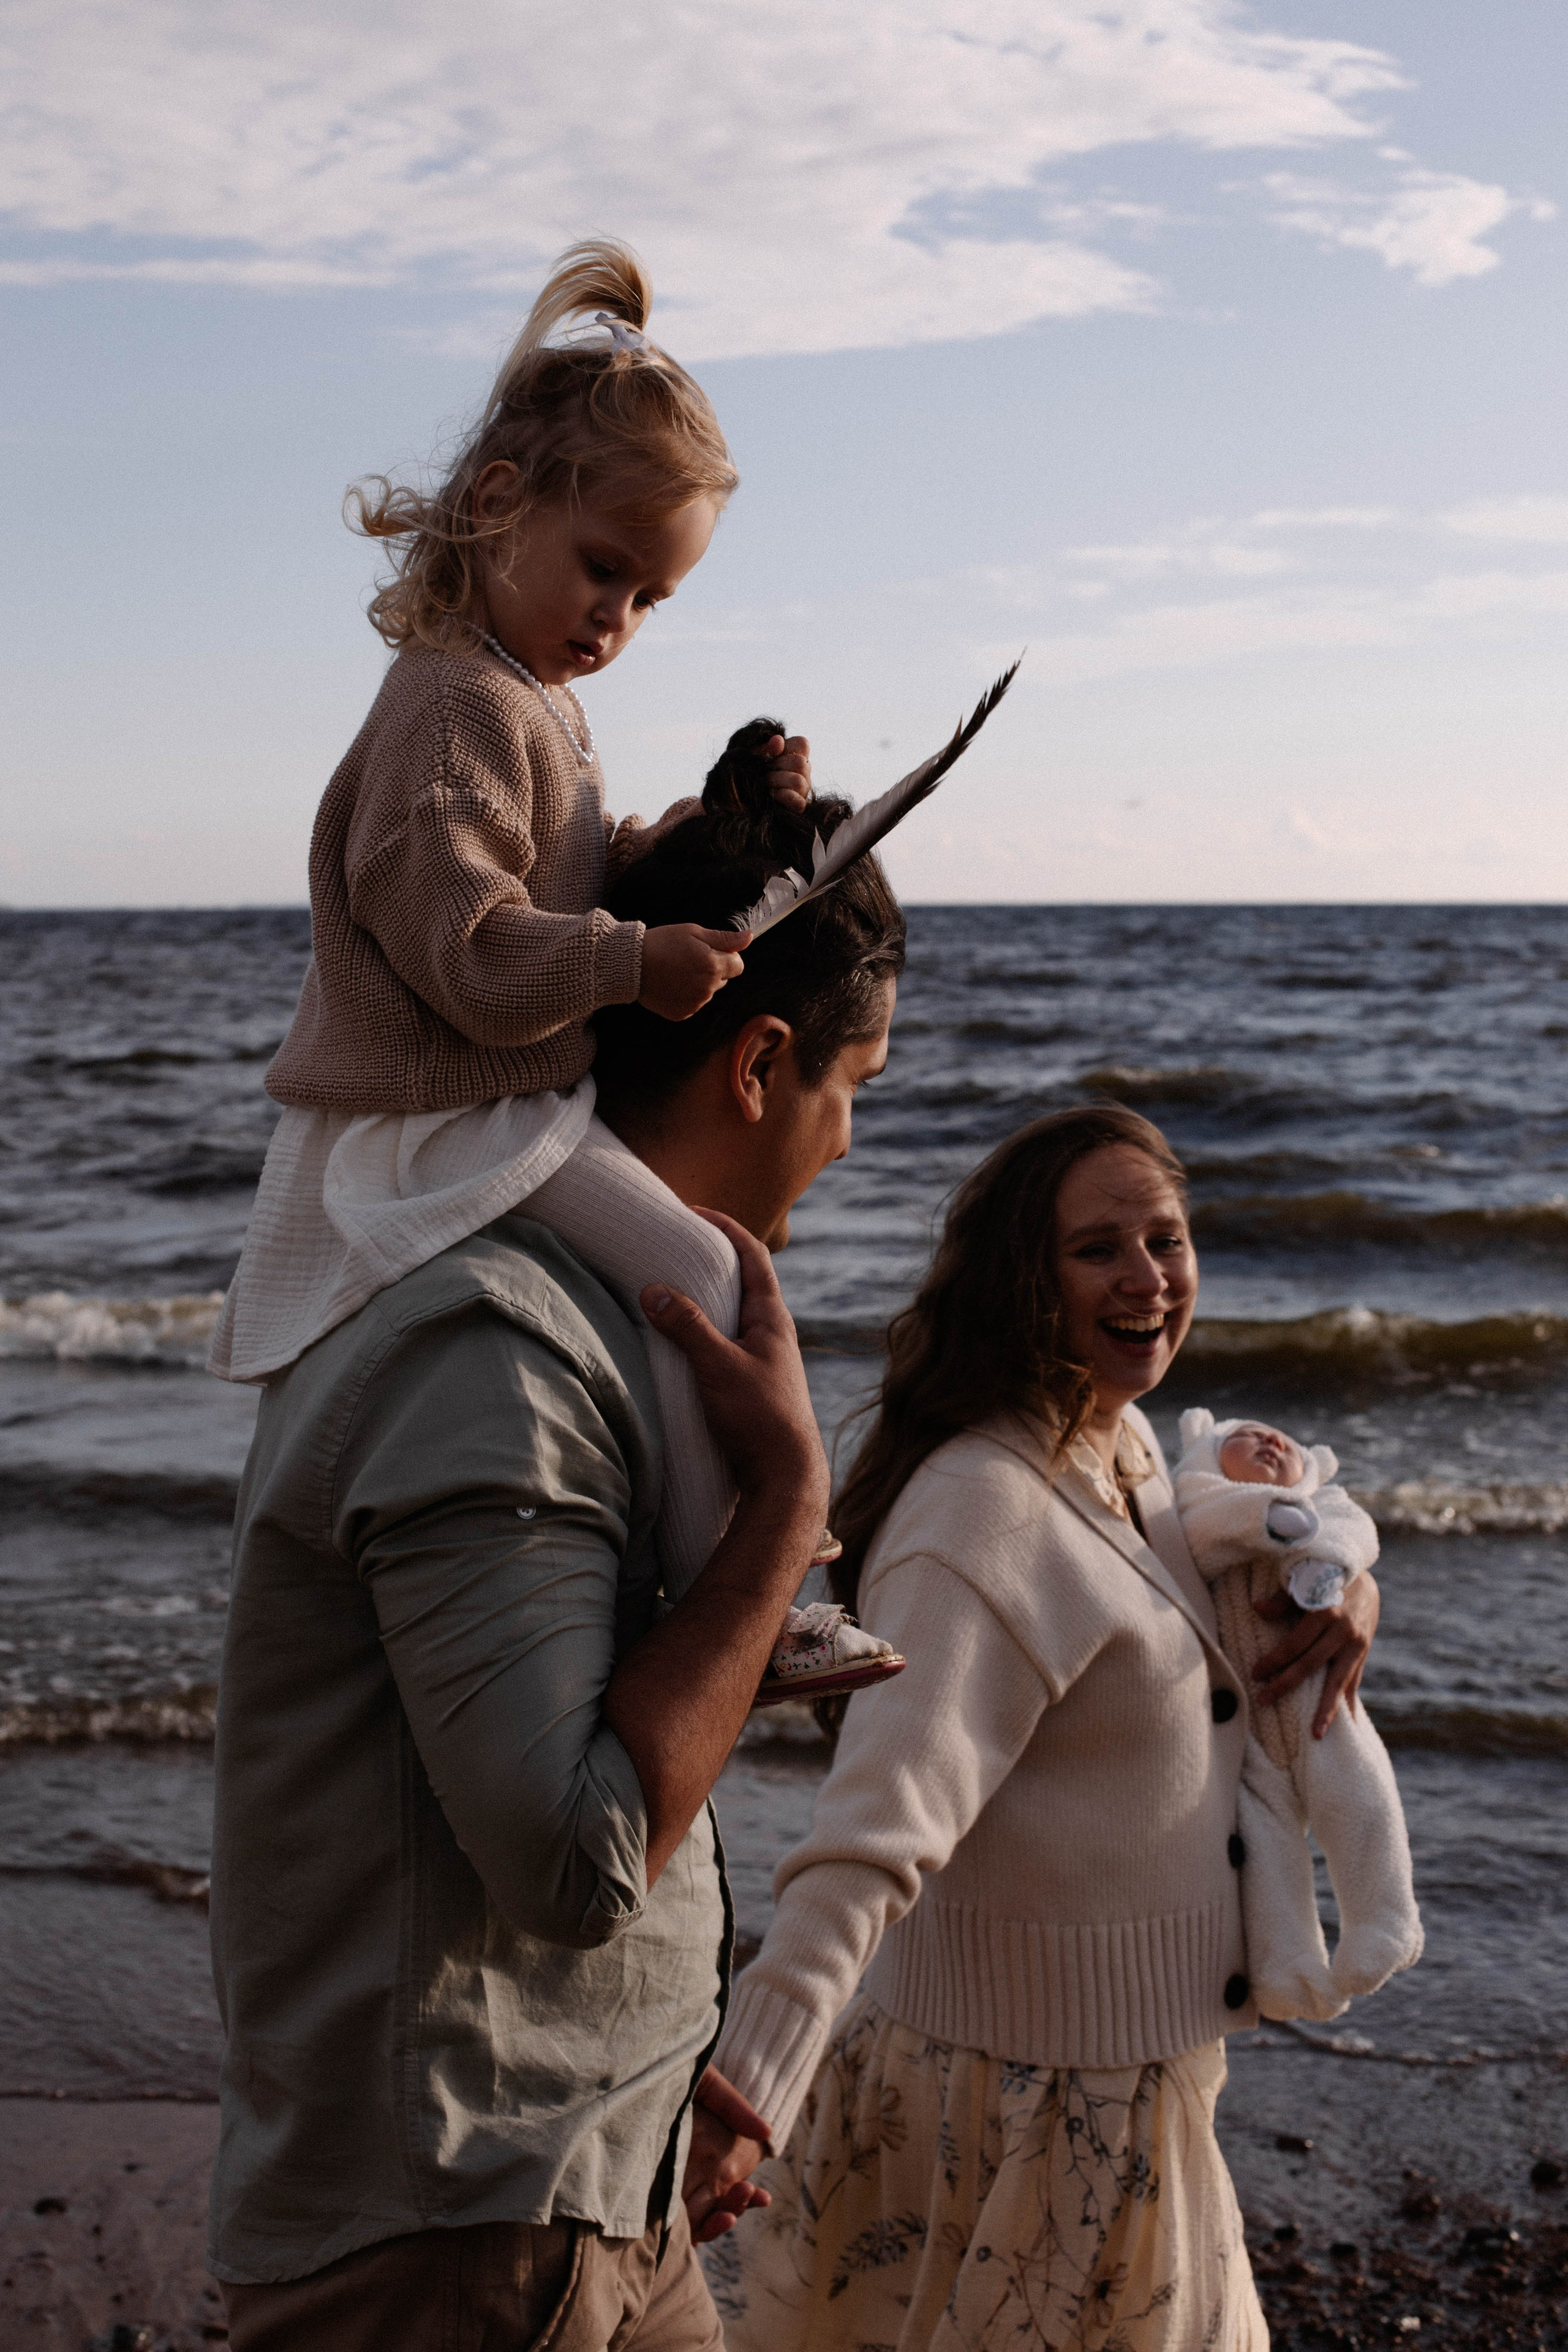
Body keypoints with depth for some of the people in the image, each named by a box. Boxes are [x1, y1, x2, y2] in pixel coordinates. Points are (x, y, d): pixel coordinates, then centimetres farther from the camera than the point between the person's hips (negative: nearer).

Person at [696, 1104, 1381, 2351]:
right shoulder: (988, 1514, -27)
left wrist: (1346, 1587, -2)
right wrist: (745, 2100, -49)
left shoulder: (1126, 1444, 2)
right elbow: (880, 1826, -37)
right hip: (1030, 2093, -9)